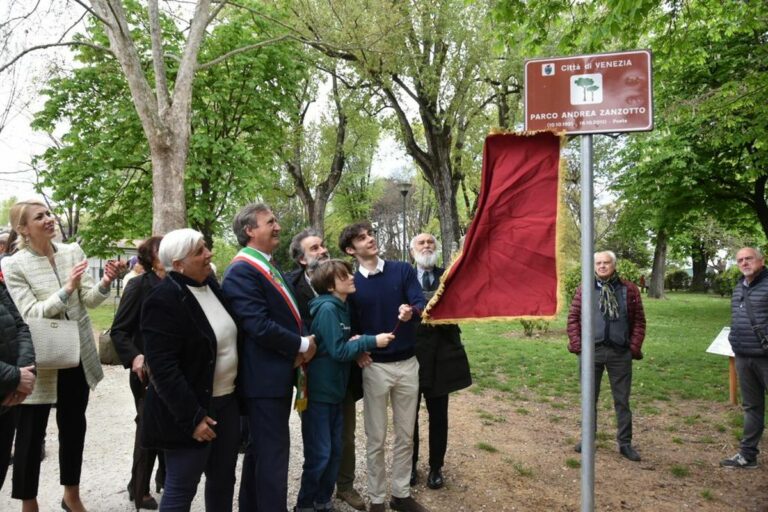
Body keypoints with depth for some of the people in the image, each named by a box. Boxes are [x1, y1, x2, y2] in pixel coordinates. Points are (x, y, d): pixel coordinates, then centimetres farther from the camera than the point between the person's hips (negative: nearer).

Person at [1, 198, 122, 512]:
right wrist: (67, 289, -31)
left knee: (74, 427, 17)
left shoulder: (73, 251, 0)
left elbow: (89, 299, -4)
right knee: (31, 434, 8)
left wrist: (104, 283, -25)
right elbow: (30, 313, -19)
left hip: (77, 357, 4)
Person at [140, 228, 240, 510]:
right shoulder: (163, 300, -19)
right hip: (191, 409, -7)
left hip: (226, 401, 8)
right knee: (181, 488, 5)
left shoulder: (210, 283, 5)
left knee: (223, 480, 17)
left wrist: (237, 391, 12)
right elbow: (163, 368, -22)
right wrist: (191, 417, -22)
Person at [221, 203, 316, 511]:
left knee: (262, 448, 19)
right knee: (273, 451, -2)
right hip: (264, 377, -10)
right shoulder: (242, 271, -17)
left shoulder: (269, 266, 14)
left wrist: (304, 345, -2)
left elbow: (288, 314, 18)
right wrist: (303, 346, -13)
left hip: (279, 373, 10)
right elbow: (259, 326, -25)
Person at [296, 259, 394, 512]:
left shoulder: (341, 307, 9)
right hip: (318, 392, -8)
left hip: (335, 390, 8)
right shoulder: (327, 308, -19)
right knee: (319, 454, 1)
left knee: (335, 451, 15)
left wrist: (356, 344, -4)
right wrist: (371, 341, -16)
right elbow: (338, 351, -21)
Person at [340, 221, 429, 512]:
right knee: (376, 439, 8)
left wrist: (410, 310, -35)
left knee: (405, 435, 13)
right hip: (375, 367, -1)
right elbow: (351, 327, 2)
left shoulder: (403, 270, -2)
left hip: (407, 363, 2)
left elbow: (421, 303, -13)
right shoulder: (351, 284, -3)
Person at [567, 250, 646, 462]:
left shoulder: (629, 289, 3)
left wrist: (634, 347, -3)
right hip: (591, 351, 0)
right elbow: (573, 318, 3)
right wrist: (577, 344, -4)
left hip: (620, 353, 0)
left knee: (622, 399, 9)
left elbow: (639, 321, 4)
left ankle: (625, 443, 21)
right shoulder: (584, 289, 3)